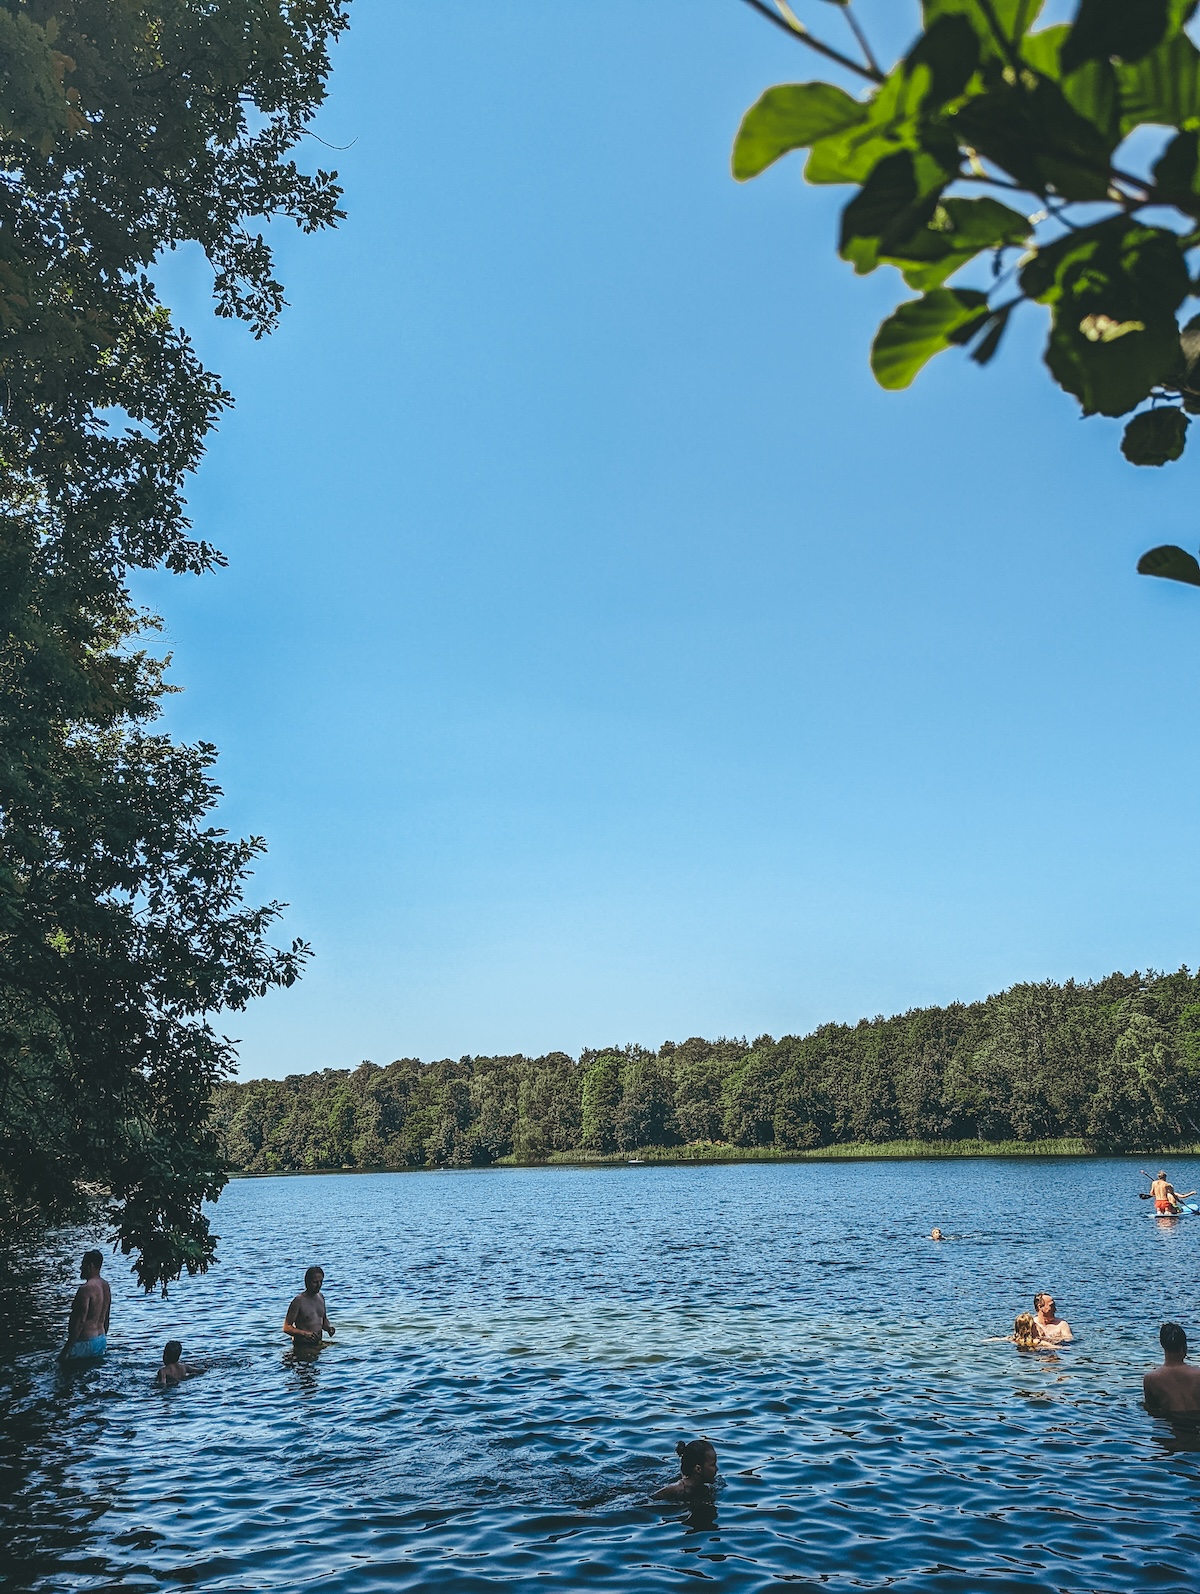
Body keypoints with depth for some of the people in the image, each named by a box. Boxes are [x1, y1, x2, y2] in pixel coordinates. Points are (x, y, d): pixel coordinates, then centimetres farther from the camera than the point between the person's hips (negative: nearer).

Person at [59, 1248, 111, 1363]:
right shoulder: (106, 1286, 9)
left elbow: (80, 1322, -21)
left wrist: (65, 1350, -18)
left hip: (86, 1342, -9)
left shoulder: (86, 1289, -18)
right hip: (101, 1340, 9)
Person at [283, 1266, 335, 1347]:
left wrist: (328, 1327, 3)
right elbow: (286, 1328, -12)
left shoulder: (321, 1297, 11)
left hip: (318, 1343, 6)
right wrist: (305, 1333, -26)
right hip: (302, 1345, -6)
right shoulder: (299, 1301, -11)